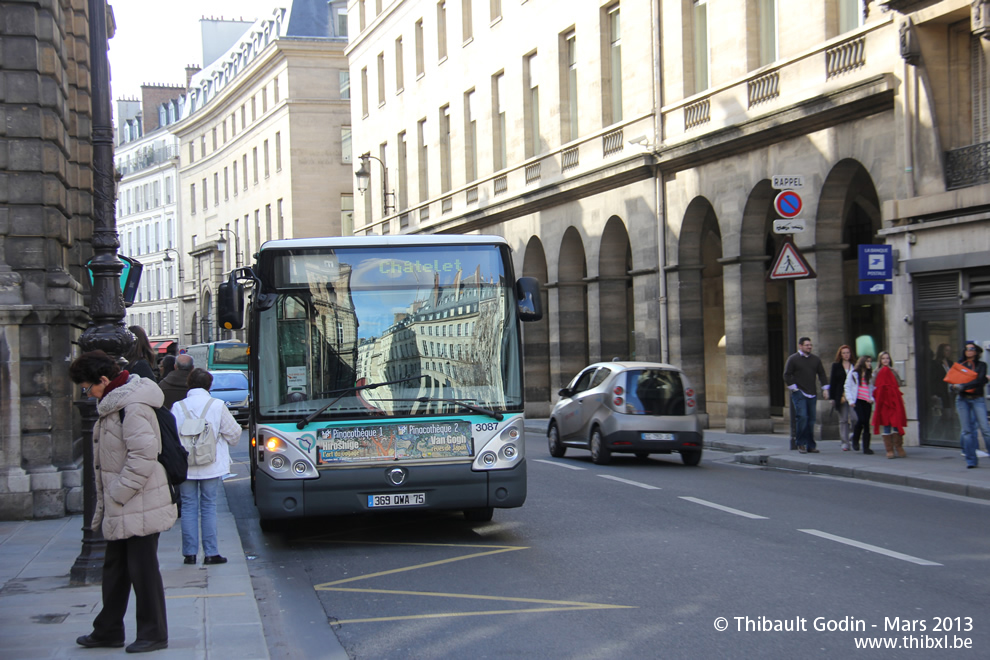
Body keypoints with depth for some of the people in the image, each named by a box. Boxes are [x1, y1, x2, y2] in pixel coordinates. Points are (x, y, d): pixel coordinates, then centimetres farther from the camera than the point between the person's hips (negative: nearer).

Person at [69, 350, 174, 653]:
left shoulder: (132, 407, -19)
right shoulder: (114, 404, 13)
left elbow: (144, 453, -26)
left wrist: (118, 494, -19)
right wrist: (105, 505, 17)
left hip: (139, 509, -10)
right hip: (120, 511, 10)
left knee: (143, 570, -1)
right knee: (115, 568, 16)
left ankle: (154, 634, 10)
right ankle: (108, 631, 26)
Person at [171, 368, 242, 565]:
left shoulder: (178, 407, -2)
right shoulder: (217, 406, -4)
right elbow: (233, 432, 5)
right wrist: (231, 441, 29)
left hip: (185, 467, 1)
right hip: (211, 466, -1)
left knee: (188, 507, 7)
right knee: (209, 507, 5)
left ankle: (190, 553, 7)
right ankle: (211, 553, 5)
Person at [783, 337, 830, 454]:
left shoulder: (816, 359, 13)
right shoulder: (793, 359, -1)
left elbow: (821, 374, 18)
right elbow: (787, 375, -1)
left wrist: (825, 388, 9)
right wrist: (794, 388, -7)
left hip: (811, 394, 5)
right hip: (799, 393, -5)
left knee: (811, 419, 4)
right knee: (802, 417, -16)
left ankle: (811, 446, 9)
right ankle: (801, 443, -6)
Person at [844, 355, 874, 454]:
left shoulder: (870, 375, 16)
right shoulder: (853, 373, 6)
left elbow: (872, 388, 19)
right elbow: (847, 387, 6)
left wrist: (872, 399, 2)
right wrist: (850, 400, -3)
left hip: (867, 401, 3)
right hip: (857, 400, -3)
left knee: (866, 423, -2)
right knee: (861, 419, -19)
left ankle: (866, 447, -1)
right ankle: (855, 441, 3)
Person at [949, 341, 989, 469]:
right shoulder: (960, 365, 14)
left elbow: (979, 380, -11)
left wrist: (963, 386, -20)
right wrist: (954, 387, -11)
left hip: (977, 399, -3)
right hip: (962, 399, 3)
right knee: (967, 430, -1)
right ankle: (971, 460, 1)